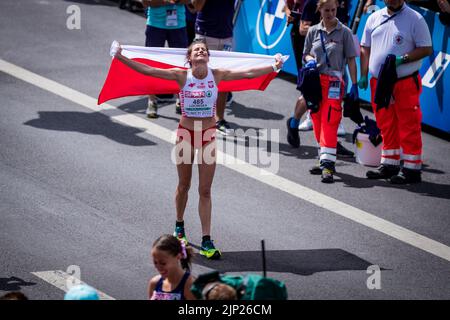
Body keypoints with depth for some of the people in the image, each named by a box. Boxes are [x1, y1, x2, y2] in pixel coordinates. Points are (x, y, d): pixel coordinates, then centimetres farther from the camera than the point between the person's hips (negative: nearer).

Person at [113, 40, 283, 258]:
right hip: (186, 133, 0)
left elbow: (248, 73, -6)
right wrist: (122, 58, -19)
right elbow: (148, 70, -13)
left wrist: (273, 67, -11)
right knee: (183, 185, 14)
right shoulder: (181, 76, -9)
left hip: (208, 134, 0)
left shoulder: (217, 75, -6)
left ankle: (206, 241, 0)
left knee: (205, 190, 0)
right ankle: (179, 226, 38)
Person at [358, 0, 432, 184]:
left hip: (406, 83, -5)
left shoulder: (415, 19, -4)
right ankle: (389, 166, 21)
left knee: (408, 127, -4)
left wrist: (402, 59, -18)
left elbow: (426, 49, -6)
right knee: (386, 127, 12)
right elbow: (365, 49, 17)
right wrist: (363, 75, 7)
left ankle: (411, 169, -1)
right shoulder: (374, 18, 12)